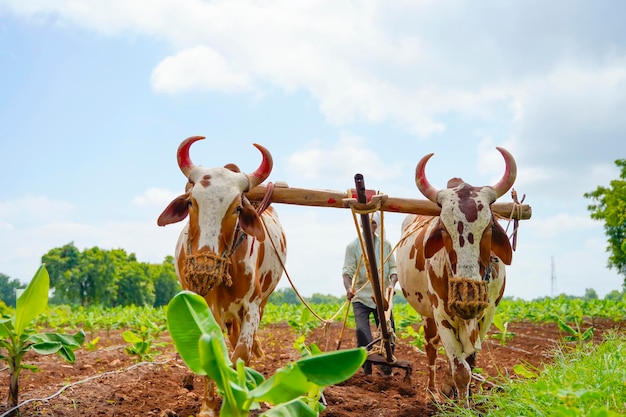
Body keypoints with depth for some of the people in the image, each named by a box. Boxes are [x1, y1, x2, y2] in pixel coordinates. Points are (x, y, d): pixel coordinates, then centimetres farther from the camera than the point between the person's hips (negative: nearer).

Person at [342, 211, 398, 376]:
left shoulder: (385, 244, 8)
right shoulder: (353, 246, 1)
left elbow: (393, 267, 6)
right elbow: (347, 270, -6)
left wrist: (392, 283, -14)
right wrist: (348, 288, -25)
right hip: (360, 296, -2)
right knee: (362, 331, -16)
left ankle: (386, 367, 19)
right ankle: (367, 367, 0)